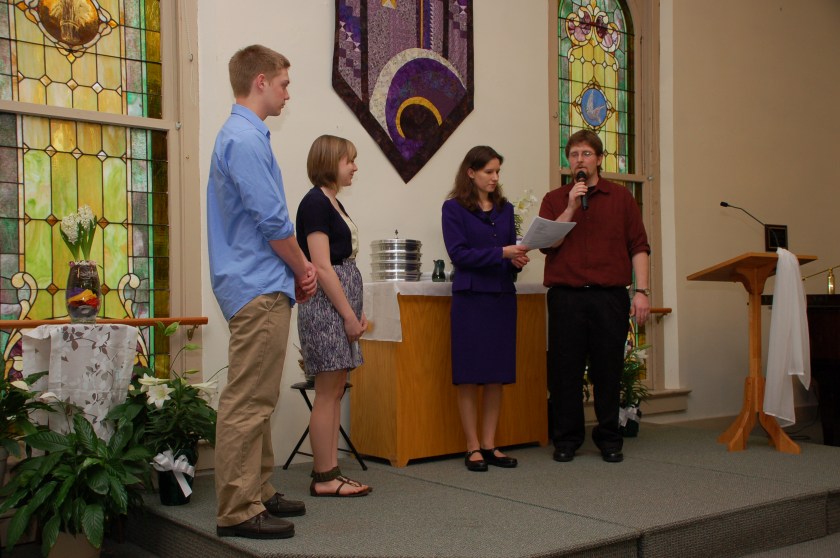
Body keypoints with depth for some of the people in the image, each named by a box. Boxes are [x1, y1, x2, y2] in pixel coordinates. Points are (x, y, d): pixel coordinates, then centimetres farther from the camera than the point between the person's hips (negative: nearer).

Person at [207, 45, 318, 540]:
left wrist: (296, 269, 13)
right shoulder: (246, 139, -14)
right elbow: (272, 221, -19)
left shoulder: (242, 135, 18)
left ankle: (259, 493, 24)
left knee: (258, 400, 15)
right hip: (259, 288, -11)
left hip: (260, 286, 11)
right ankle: (238, 511, 1)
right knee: (249, 402, -6)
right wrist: (303, 269, -4)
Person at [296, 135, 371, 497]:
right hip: (326, 305, -10)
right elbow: (322, 267, -17)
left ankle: (330, 472, 15)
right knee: (327, 393, -5)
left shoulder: (332, 203, 18)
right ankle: (323, 478, 2)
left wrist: (357, 311, 16)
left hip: (340, 306, 10)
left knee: (336, 391, 10)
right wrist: (349, 314, -16)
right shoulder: (315, 202, -11)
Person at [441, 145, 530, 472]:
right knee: (469, 375, -1)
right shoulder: (454, 208, -2)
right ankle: (473, 447, 8)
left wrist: (517, 260, -7)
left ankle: (489, 444, 15)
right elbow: (458, 253, -11)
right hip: (471, 296, -5)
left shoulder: (505, 208, 14)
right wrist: (501, 253, -17)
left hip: (503, 296, 5)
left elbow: (511, 248, 16)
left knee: (498, 375, 6)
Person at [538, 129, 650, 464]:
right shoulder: (554, 200, 11)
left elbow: (638, 246, 5)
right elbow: (547, 243, -2)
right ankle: (566, 439, 14)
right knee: (565, 370, 3)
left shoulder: (621, 197, 10)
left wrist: (641, 290, -4)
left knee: (608, 370, 4)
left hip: (610, 296, 0)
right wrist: (571, 206, -8)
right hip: (565, 296, 0)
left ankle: (609, 439, 17)